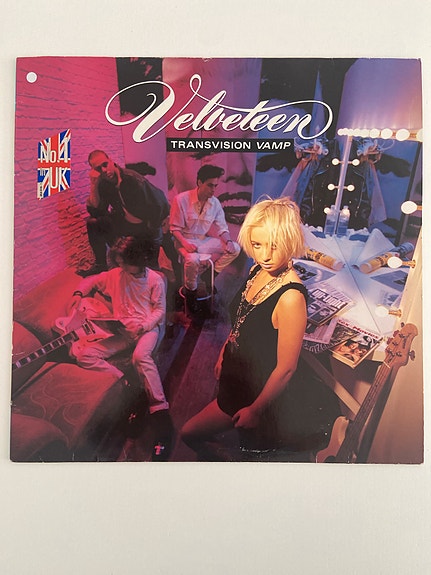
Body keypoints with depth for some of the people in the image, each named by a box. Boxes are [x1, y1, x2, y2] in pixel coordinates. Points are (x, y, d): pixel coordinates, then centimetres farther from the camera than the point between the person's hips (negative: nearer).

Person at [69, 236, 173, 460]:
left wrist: (143, 325, -17)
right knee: (82, 352, -16)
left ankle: (160, 411, -38)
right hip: (123, 331, 5)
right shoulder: (115, 275, 8)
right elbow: (90, 281, 23)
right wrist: (79, 293, 3)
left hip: (148, 327, -5)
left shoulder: (155, 279, -2)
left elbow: (160, 310, 0)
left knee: (140, 356, -40)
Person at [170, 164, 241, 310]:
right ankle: (190, 290, -9)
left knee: (235, 249, -10)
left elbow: (222, 228, 6)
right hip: (185, 240, -5)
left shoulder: (215, 203, 0)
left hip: (205, 240, 5)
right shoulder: (181, 200, -14)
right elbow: (175, 228, -9)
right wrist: (185, 243, -26)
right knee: (193, 259, -38)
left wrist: (228, 241, -16)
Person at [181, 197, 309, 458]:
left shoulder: (291, 297, -33)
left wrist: (255, 410, -13)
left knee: (190, 434, 9)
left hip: (260, 392, -7)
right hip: (236, 374, 7)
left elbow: (286, 369, -25)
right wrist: (224, 354, 17)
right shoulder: (258, 271, -8)